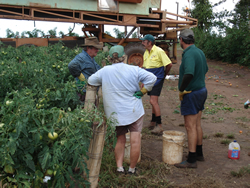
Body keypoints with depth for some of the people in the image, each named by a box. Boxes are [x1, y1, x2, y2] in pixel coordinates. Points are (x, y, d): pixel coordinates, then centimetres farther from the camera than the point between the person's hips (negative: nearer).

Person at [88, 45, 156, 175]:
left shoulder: (104, 71, -4)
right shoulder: (133, 70, -6)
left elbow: (90, 81, 9)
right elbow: (152, 78, -8)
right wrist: (143, 91, -1)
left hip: (115, 113, 2)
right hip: (134, 111, -2)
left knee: (120, 140, 17)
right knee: (135, 140, 5)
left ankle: (119, 167, 15)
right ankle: (132, 169, 12)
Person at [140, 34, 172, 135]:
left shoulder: (159, 51, -14)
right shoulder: (146, 53, 11)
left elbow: (169, 64, -12)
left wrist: (164, 75, 2)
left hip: (157, 79, -8)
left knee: (153, 101, -14)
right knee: (153, 101, 15)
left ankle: (159, 126, -8)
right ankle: (153, 123, 26)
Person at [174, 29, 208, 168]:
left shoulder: (189, 54, -22)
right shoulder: (200, 52, 8)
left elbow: (189, 74, -37)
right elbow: (205, 70, 23)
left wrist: (181, 90, -23)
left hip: (191, 94, -9)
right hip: (201, 90, 9)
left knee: (191, 127, -3)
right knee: (197, 125, 18)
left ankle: (191, 160, 5)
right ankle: (199, 153, 30)